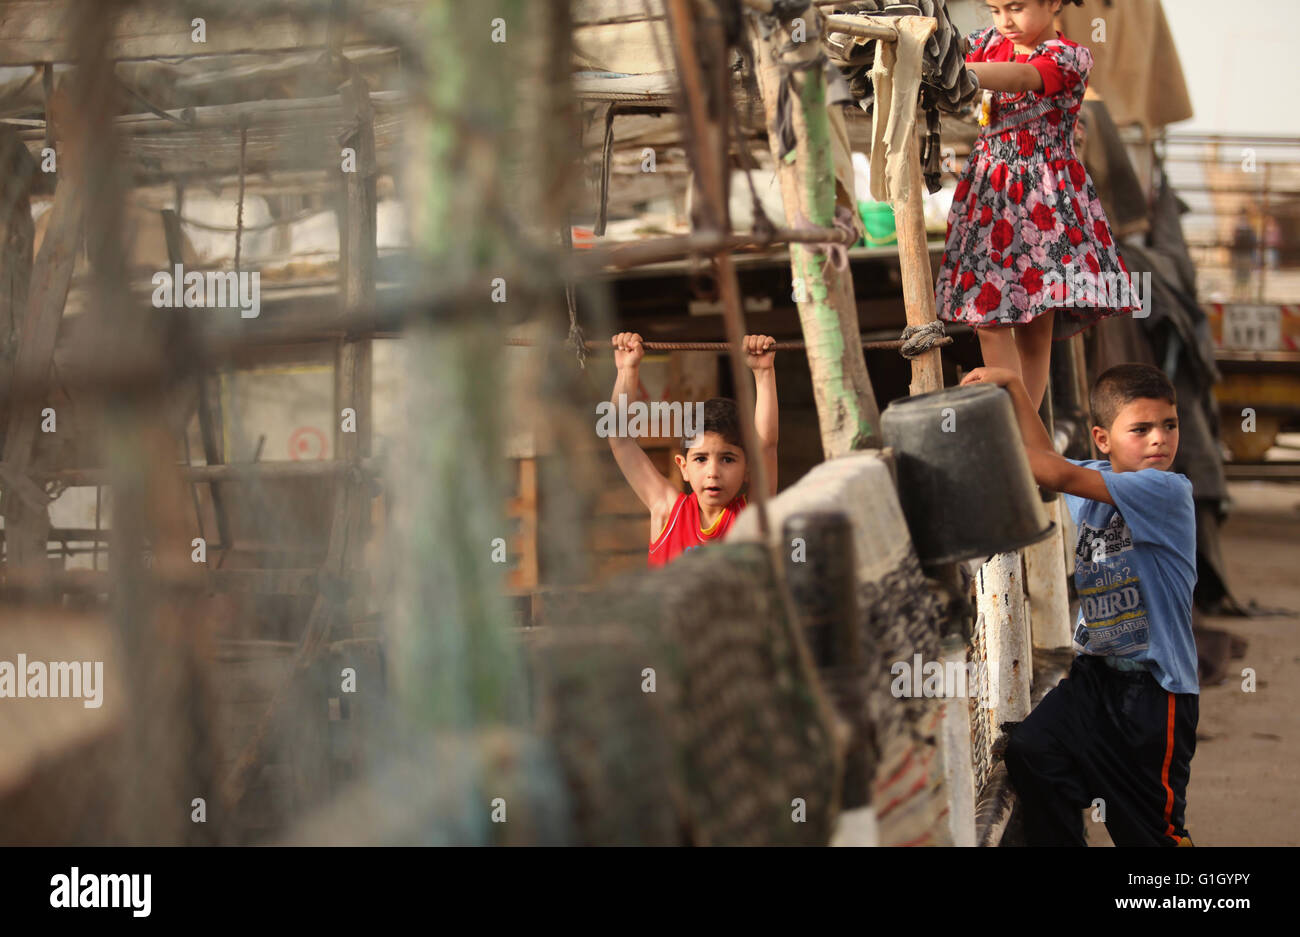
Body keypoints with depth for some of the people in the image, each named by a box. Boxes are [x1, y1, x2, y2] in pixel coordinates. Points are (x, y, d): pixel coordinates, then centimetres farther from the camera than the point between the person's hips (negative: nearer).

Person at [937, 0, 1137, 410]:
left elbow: (1021, 77, -27)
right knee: (988, 322, -4)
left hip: (1046, 196, -4)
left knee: (1036, 327, -2)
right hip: (988, 194, 4)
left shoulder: (1069, 57, -9)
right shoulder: (988, 43, 10)